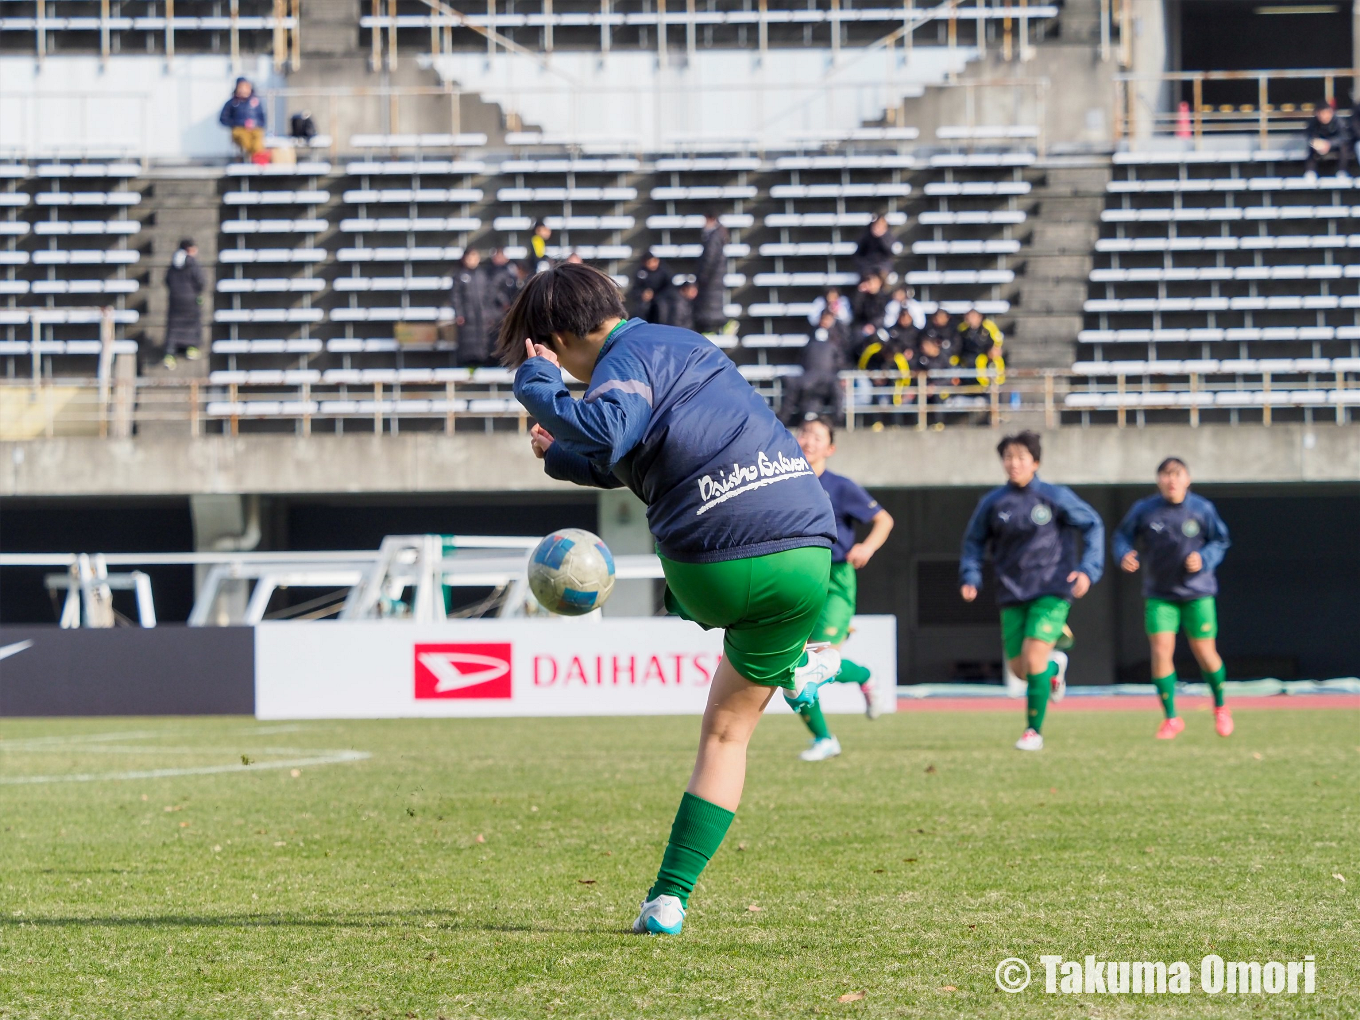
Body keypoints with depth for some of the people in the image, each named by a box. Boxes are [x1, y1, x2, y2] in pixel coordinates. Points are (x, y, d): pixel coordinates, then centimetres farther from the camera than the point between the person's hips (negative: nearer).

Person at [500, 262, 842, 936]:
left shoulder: (626, 360, -5)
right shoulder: (679, 343, 23)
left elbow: (607, 431, -29)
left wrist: (536, 385, -14)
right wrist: (563, 458, 44)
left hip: (715, 572, -6)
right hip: (807, 560, 6)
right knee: (727, 730, 19)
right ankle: (670, 896, 17)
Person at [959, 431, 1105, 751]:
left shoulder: (1055, 497, -4)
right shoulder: (993, 503, 2)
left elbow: (1093, 525, 4)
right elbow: (974, 541, 15)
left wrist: (1088, 569, -7)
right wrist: (970, 578, -1)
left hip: (1051, 590, -3)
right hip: (1012, 595, 4)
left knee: (1033, 656, -18)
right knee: (1019, 668, 4)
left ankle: (1034, 731, -5)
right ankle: (1055, 667, 40)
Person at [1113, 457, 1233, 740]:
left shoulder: (1202, 509, -5)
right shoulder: (1143, 510, -5)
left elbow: (1220, 541, 4)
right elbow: (1123, 536, 7)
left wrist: (1203, 559, -15)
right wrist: (1124, 555, -14)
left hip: (1197, 593, 0)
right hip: (1160, 596, 0)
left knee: (1204, 652, 4)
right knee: (1161, 651, -11)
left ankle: (1220, 707, 31)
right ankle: (1171, 718, 3)